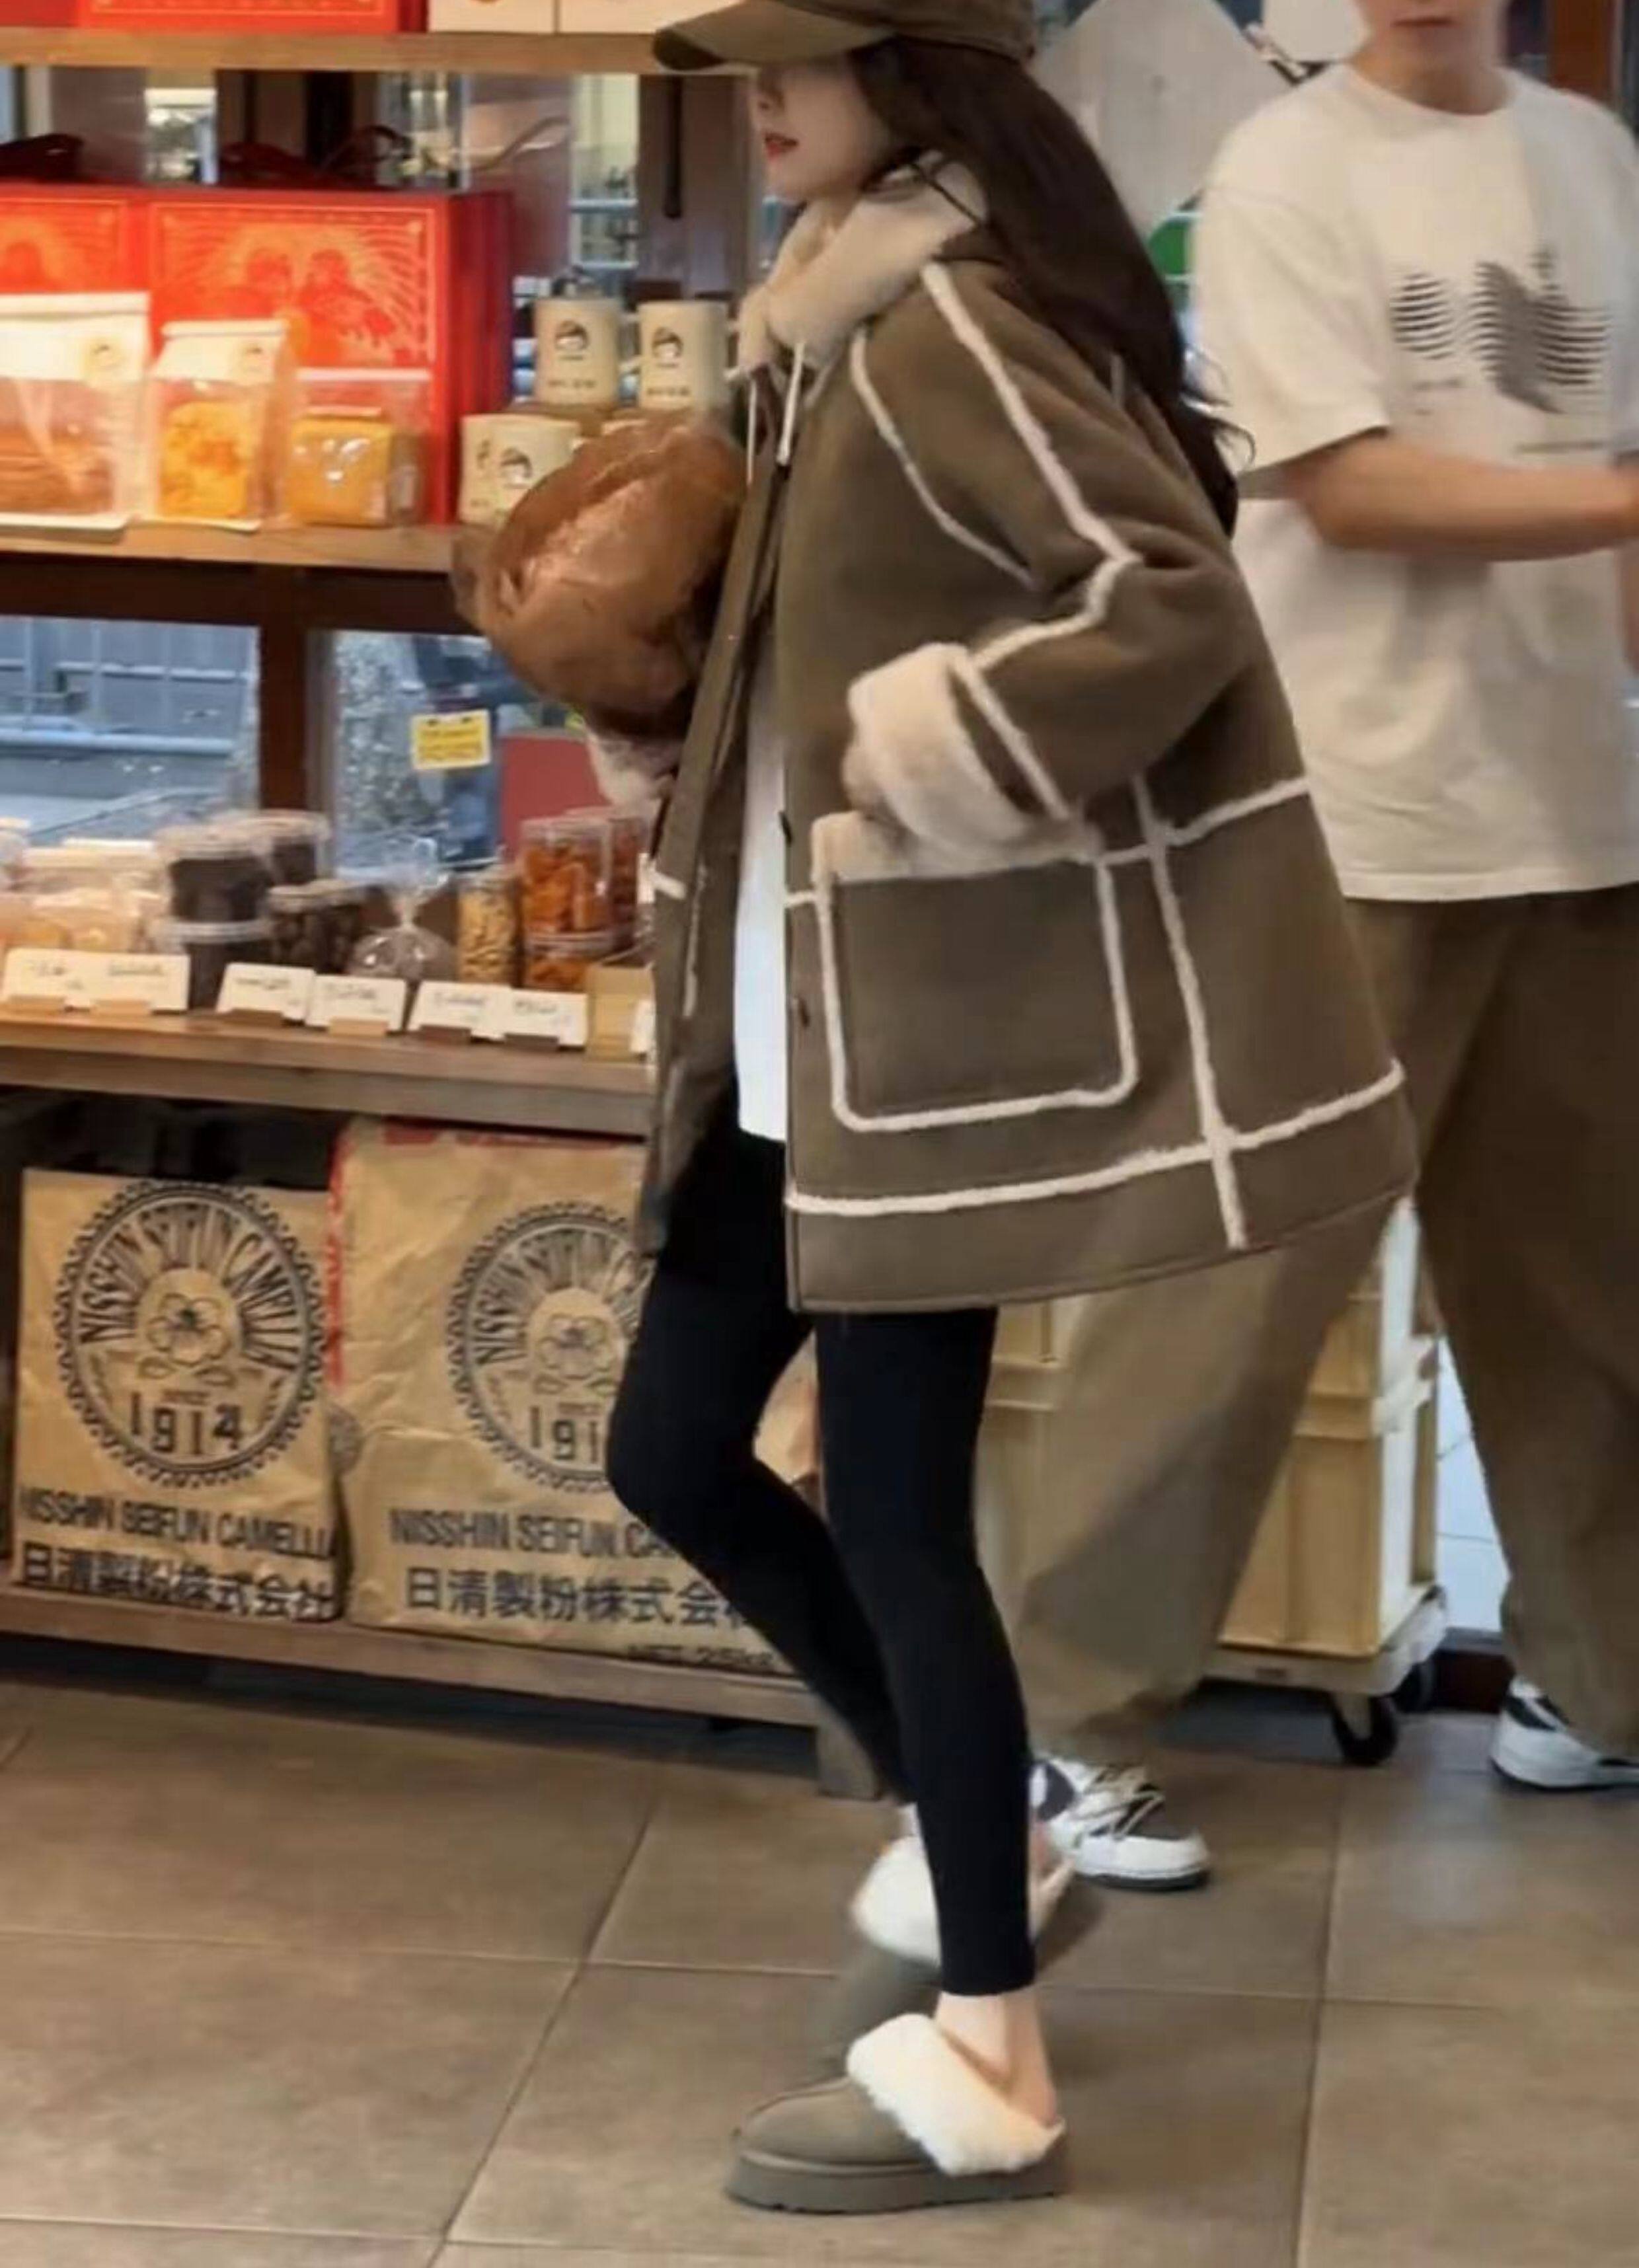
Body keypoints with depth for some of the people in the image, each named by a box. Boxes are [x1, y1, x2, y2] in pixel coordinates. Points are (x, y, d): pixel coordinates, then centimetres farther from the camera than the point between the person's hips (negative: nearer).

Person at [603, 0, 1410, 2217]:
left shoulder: (947, 323, -16)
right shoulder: (848, 323, 14)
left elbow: (1180, 597, -25)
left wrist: (935, 758, -24)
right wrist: (673, 701, 8)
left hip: (942, 1023, -10)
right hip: (803, 1017, 10)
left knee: (890, 1510, -5)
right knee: (675, 1455, 14)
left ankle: (988, 2072, 7)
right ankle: (968, 1830, 31)